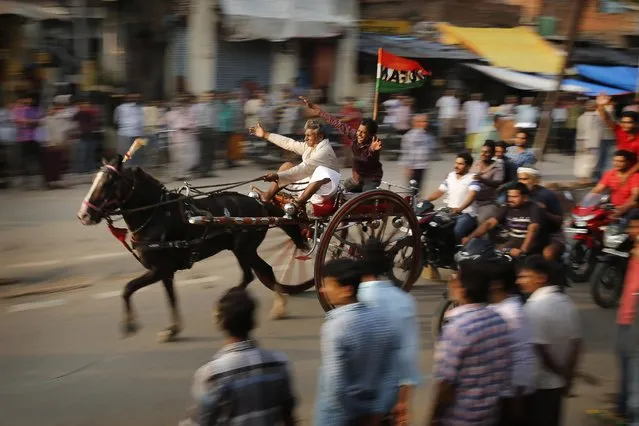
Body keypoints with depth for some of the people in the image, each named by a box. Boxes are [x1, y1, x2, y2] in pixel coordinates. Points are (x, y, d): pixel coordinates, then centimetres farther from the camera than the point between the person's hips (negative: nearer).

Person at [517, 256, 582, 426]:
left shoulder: (534, 307, -20)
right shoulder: (566, 302, 5)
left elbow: (539, 349, -20)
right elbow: (576, 343, 8)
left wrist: (561, 372, -6)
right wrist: (568, 375, 14)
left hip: (538, 383, -7)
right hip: (558, 382, 8)